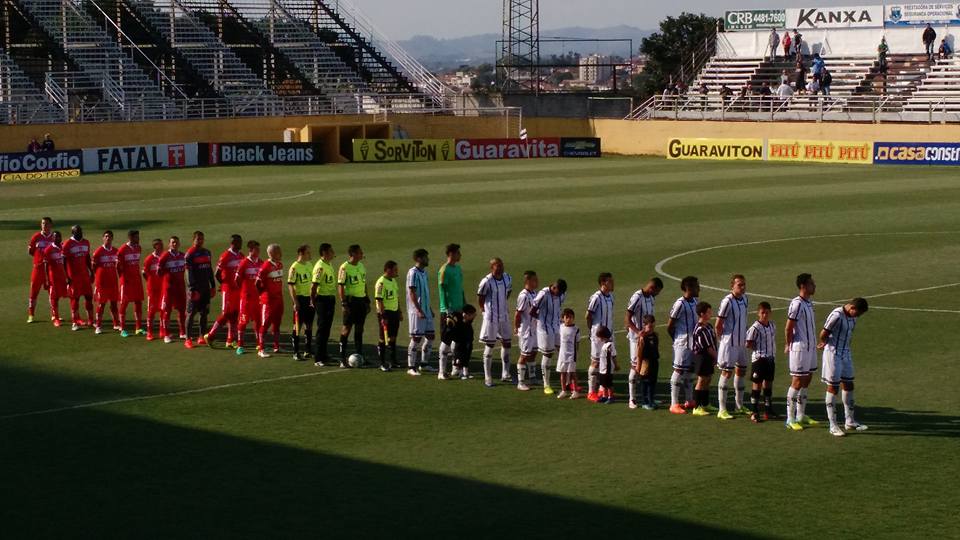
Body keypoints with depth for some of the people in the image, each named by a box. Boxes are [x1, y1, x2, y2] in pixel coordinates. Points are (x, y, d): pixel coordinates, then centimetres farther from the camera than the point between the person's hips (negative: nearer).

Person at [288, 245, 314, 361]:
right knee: (298, 325, -1)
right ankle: (296, 352, 5)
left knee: (309, 325, 11)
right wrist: (295, 302, -18)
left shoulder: (310, 264, 8)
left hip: (310, 298, 7)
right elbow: (290, 285, -14)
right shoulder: (294, 267, -13)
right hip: (300, 298, -7)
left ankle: (308, 350, 21)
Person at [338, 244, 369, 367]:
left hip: (361, 299, 7)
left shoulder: (362, 266, 11)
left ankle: (359, 356, 17)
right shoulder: (344, 267, -10)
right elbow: (340, 286, -12)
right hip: (350, 300, -7)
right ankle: (342, 359, -1)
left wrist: (367, 301, 17)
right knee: (347, 328, -4)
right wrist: (343, 303, -17)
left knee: (359, 328, 10)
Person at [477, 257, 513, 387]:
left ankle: (505, 375, 20)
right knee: (489, 346, 1)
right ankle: (487, 378, 7)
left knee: (506, 343, 9)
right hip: (491, 317, -6)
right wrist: (483, 309, 5)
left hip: (504, 316, 6)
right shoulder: (486, 281, -19)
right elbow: (480, 297, -6)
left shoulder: (508, 279, 0)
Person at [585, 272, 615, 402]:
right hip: (598, 334, -7)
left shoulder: (610, 296, 7)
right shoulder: (596, 298, -17)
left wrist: (610, 330, 12)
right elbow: (588, 316, -12)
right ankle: (591, 392, 5)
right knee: (595, 362, -2)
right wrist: (593, 330, -7)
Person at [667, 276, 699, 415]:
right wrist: (676, 340, -1)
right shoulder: (680, 304, -17)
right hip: (682, 344, -8)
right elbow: (669, 326, -13)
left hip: (693, 343, 8)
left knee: (688, 372, 16)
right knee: (679, 371, -4)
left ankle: (690, 401, 25)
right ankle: (674, 404, 0)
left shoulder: (695, 301, 8)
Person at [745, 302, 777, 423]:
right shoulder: (755, 328, -14)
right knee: (757, 384, -1)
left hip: (771, 358, 6)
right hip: (759, 359, -6)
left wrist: (773, 353, 8)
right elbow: (748, 344, -13)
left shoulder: (772, 326, 6)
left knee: (768, 383, 13)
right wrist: (759, 350, -10)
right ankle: (754, 412, 4)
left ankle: (768, 410, 21)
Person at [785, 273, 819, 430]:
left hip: (810, 347, 9)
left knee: (806, 381, 13)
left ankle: (800, 415, 21)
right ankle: (790, 419, 3)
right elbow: (788, 328, -16)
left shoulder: (808, 303, 11)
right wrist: (789, 346, -6)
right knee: (797, 382, -4)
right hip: (800, 348, -9)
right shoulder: (797, 304, -18)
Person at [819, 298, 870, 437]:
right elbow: (823, 334, -18)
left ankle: (849, 422, 22)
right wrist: (825, 343, 5)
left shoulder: (852, 317, 4)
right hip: (833, 353, -8)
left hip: (845, 353, 8)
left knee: (848, 385, 12)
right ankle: (833, 425, 3)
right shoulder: (836, 315, -23)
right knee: (833, 387, -2)